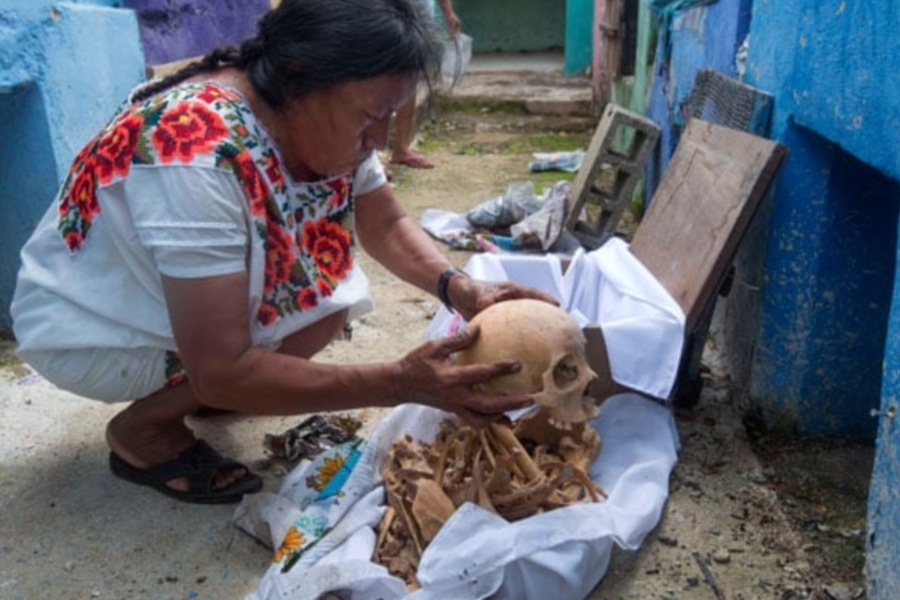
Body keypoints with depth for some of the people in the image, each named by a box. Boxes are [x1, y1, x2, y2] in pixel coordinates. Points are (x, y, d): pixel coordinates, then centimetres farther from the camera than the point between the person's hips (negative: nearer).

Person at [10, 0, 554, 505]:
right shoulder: (199, 155, -36)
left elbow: (387, 225, -2)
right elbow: (221, 371, -36)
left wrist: (460, 289, -21)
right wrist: (403, 382, -36)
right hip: (82, 329, -8)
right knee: (321, 305, -23)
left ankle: (182, 387, 11)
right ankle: (144, 430, -4)